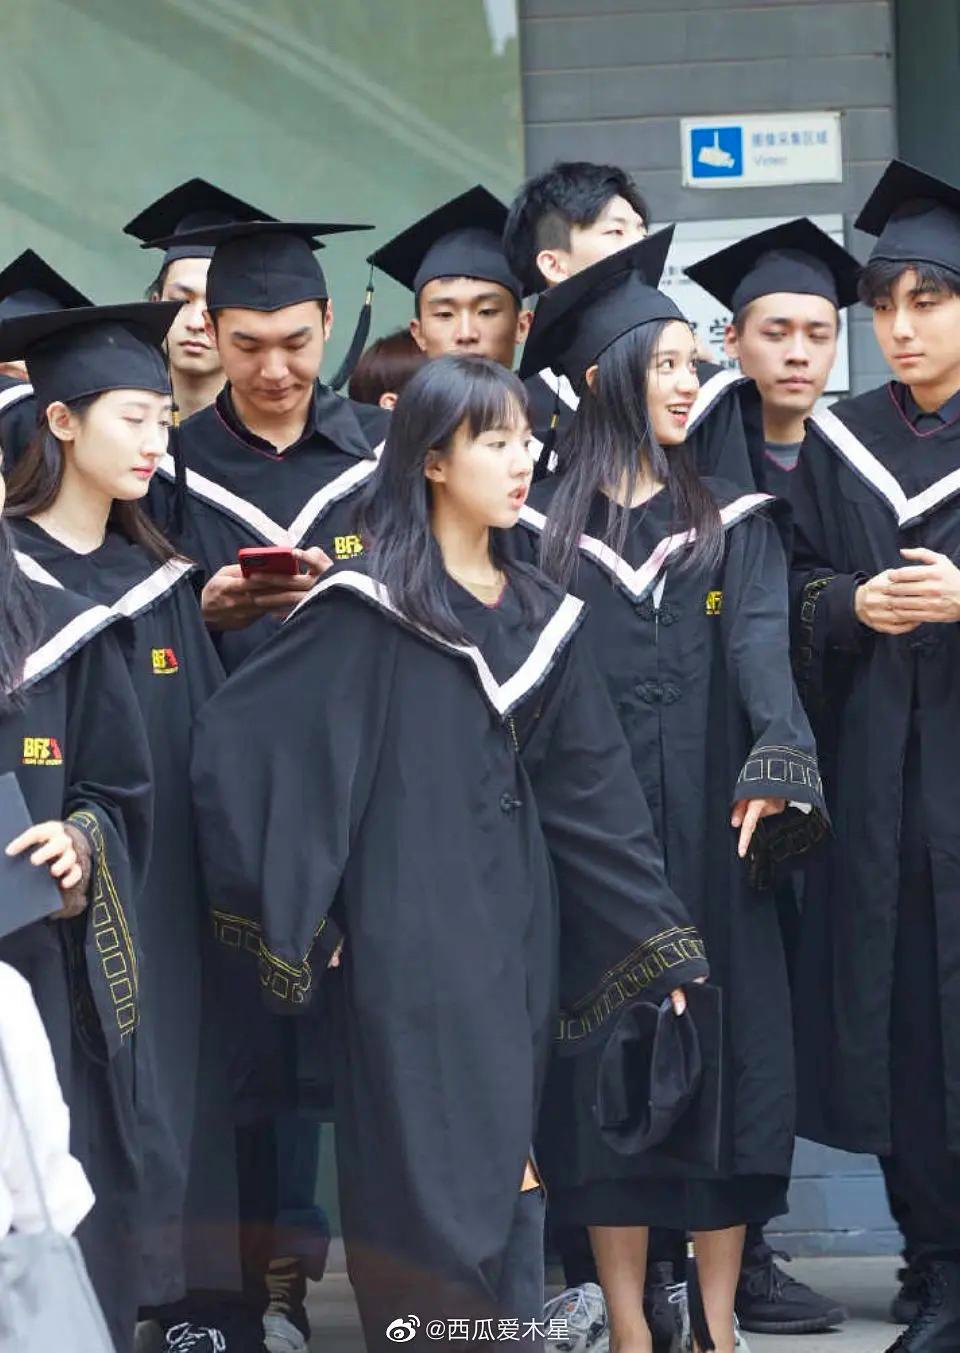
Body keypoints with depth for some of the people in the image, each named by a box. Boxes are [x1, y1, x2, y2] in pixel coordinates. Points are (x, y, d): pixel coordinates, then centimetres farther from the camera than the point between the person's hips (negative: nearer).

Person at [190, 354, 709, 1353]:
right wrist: (288, 915, -12)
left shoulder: (539, 615, 11)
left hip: (517, 937, 6)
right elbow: (239, 735, -11)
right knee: (426, 1177, -6)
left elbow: (594, 790, 12)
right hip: (410, 942, -6)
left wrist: (664, 942, 8)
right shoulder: (369, 608, -7)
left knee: (507, 1167, 7)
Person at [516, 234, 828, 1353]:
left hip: (708, 837, 1)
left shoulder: (731, 521, 8)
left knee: (724, 1054, -1)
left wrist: (777, 767, -27)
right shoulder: (539, 525, 6)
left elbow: (760, 649, -8)